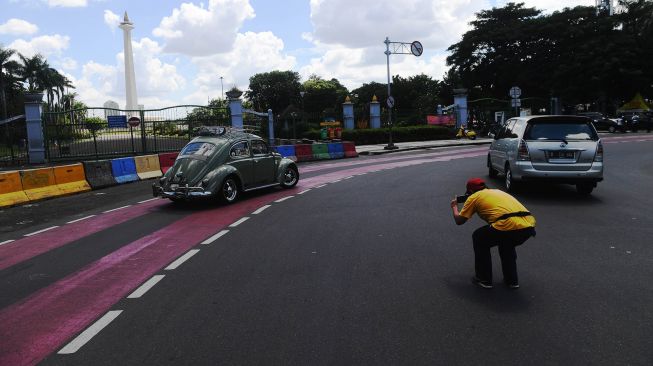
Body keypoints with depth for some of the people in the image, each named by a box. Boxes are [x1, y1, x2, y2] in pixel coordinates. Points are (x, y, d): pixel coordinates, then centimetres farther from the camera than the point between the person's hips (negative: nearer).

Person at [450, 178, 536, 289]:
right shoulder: (497, 191, 33)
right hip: (529, 226, 7)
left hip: (509, 227, -7)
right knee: (506, 242, 38)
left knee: (479, 239, 22)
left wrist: (454, 206, 39)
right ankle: (512, 280, 35)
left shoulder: (474, 197, 16)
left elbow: (459, 221, 21)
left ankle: (484, 279, 22)